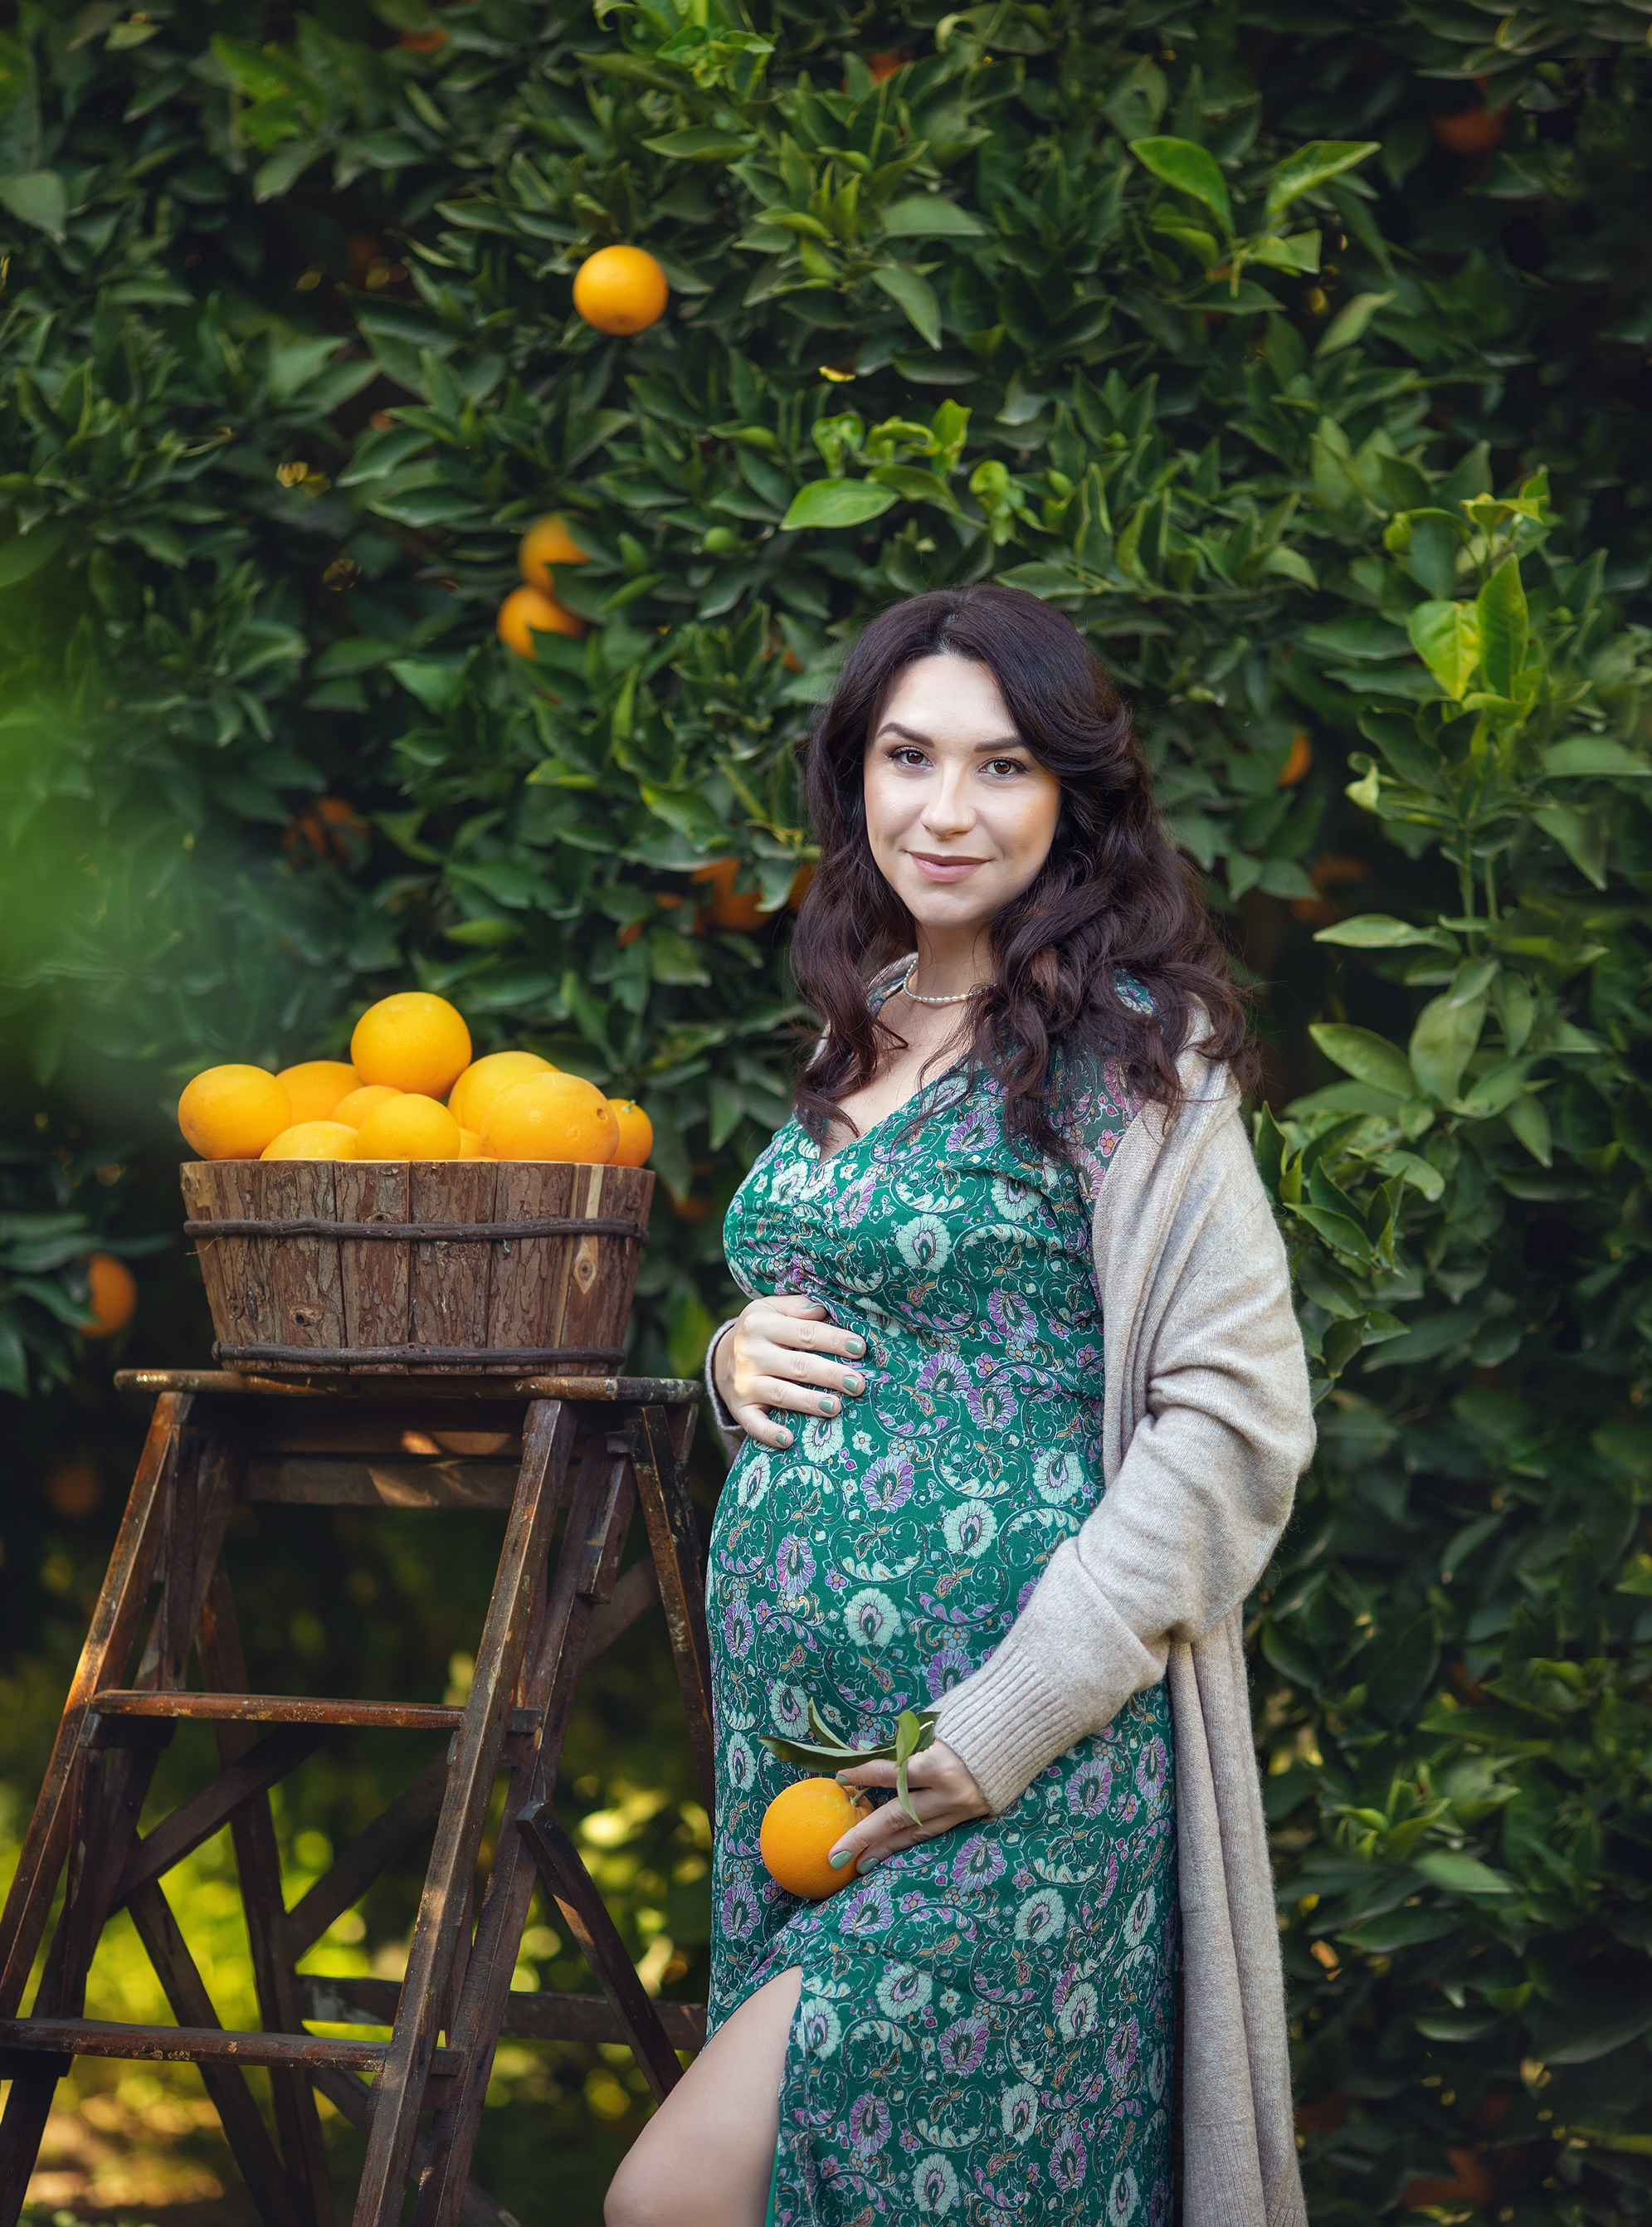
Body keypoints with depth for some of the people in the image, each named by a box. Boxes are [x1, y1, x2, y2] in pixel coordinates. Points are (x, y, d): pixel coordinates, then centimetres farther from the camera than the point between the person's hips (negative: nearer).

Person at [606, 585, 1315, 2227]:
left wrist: (1010, 1721, -19)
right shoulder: (864, 1038, 14)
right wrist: (741, 1360, 3)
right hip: (795, 1721, 7)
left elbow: (1240, 1418, -14)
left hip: (1012, 1772, -7)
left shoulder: (1124, 1046, -8)